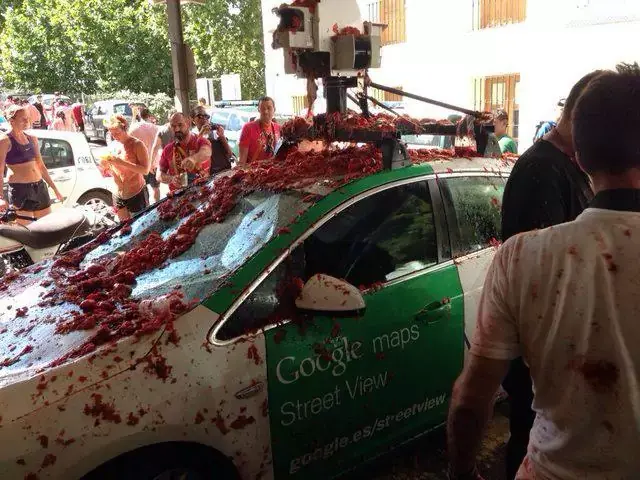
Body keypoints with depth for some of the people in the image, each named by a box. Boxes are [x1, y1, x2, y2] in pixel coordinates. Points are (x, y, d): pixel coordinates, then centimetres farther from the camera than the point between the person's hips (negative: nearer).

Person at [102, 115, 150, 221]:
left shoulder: (136, 145, -12)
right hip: (118, 195, 6)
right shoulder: (113, 146, 6)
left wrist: (122, 162, -28)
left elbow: (145, 170, -21)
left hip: (137, 195, -5)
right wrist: (106, 165, -10)